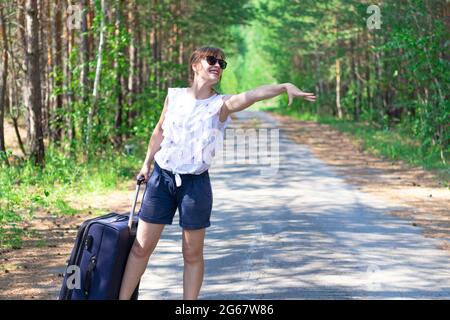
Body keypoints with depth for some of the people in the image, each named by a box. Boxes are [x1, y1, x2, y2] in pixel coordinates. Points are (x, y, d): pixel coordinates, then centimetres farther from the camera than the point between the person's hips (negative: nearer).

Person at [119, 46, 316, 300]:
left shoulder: (221, 105, -6)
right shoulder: (174, 96, 2)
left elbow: (251, 95, -26)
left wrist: (285, 86, -44)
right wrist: (147, 163, 23)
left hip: (196, 183, -1)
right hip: (162, 177, 2)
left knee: (193, 253, 6)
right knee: (142, 247, 6)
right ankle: (123, 297, 17)